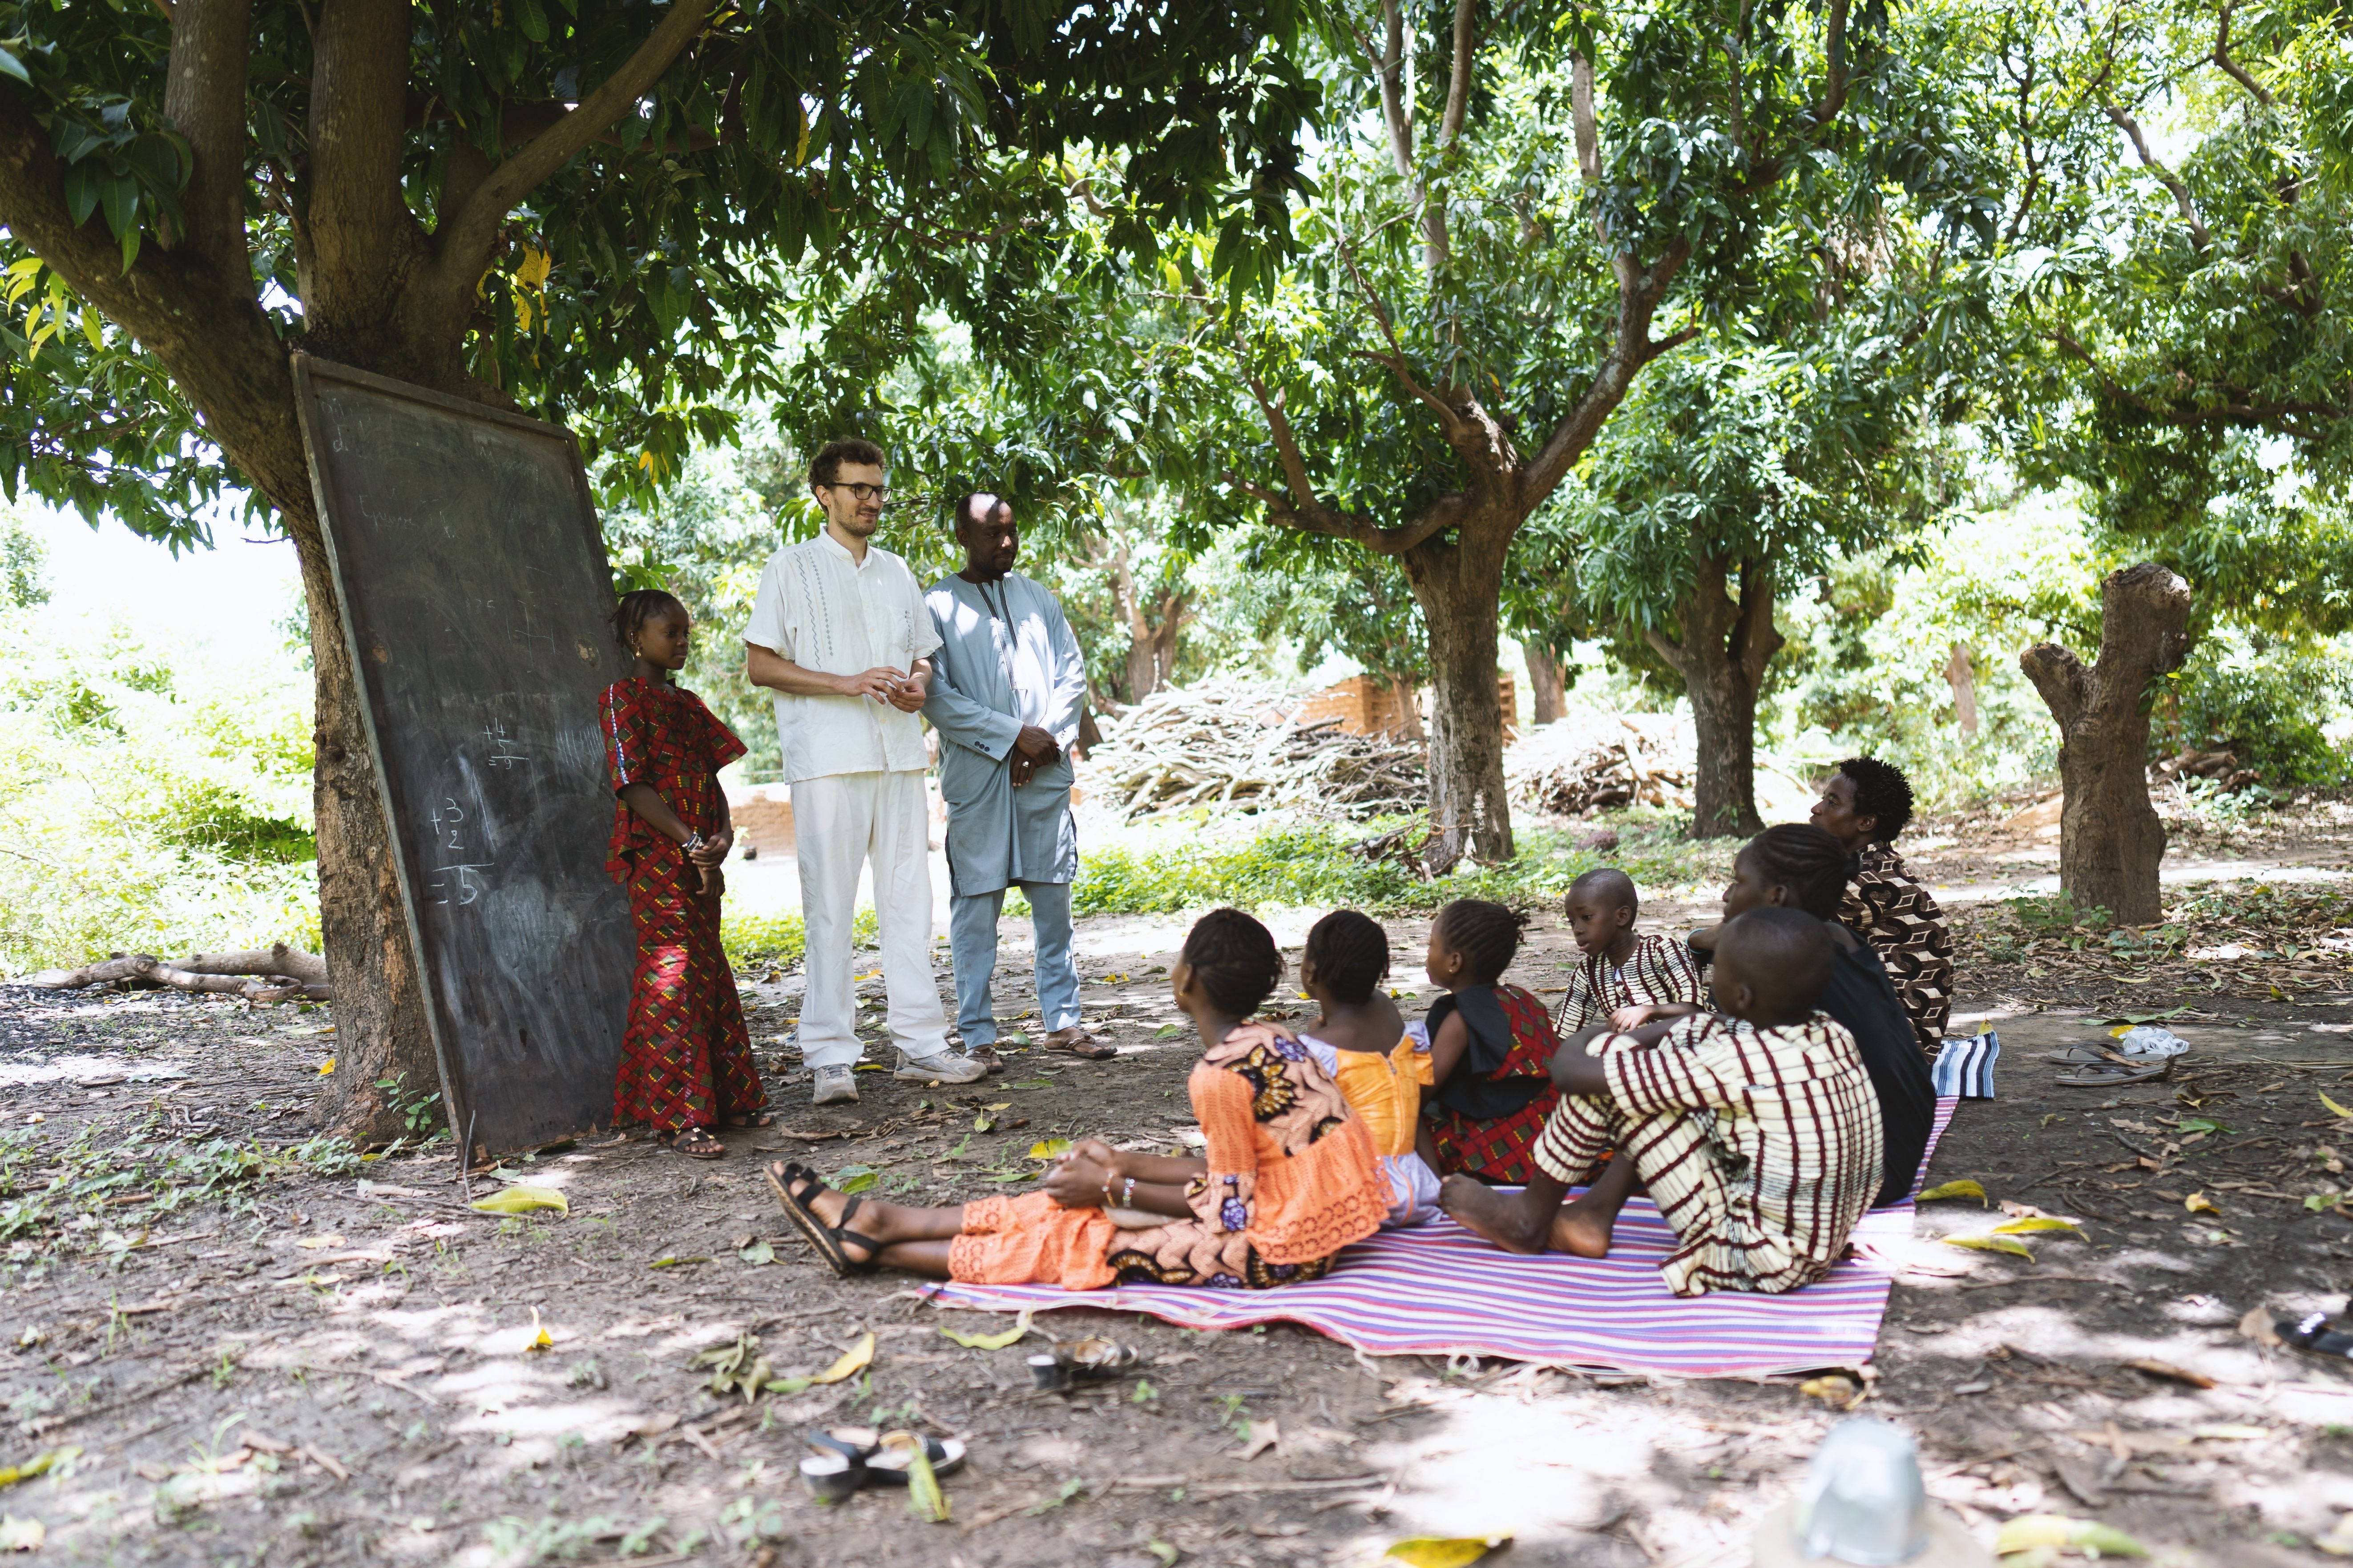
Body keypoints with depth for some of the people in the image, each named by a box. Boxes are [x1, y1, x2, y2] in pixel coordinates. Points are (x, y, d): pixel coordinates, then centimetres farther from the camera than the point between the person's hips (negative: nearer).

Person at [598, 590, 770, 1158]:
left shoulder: (688, 704, 19)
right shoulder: (622, 699, -5)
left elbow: (710, 777, 14)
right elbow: (632, 785, -14)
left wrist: (724, 834, -4)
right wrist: (690, 841, -19)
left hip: (701, 862, 8)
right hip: (656, 860, -8)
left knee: (711, 973, 12)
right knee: (671, 976, -9)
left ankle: (728, 1098, 20)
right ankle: (679, 1117, -6)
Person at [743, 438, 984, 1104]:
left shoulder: (897, 572, 18)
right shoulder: (792, 569, 2)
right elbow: (759, 665, -4)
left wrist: (917, 684, 0)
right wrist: (847, 683, -15)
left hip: (899, 755, 5)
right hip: (828, 760, -5)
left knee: (909, 899, 7)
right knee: (830, 908, -4)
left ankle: (920, 1043, 14)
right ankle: (831, 1058, 2)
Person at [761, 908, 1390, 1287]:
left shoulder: (1219, 1075, -23)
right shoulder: (1269, 1044, 6)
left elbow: (1230, 1209, -18)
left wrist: (1114, 1188, -9)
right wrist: (1122, 1165, 13)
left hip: (1274, 1249, -8)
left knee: (1065, 1241, 1)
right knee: (1060, 1205, 11)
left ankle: (876, 1246, 16)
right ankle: (878, 1221, 21)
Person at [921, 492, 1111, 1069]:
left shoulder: (1037, 597, 15)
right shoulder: (937, 605, 0)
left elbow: (1073, 673, 12)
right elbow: (934, 696, -8)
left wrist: (1050, 741, -4)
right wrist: (1014, 735, -11)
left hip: (1044, 773, 4)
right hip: (976, 776, -4)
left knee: (1054, 900, 7)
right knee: (977, 906, -1)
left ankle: (1063, 1021, 16)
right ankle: (977, 1036, 6)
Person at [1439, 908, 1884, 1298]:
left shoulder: (1735, 1064, -25)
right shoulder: (1832, 1034, -3)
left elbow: (1570, 1069, -16)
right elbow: (1703, 1027, 18)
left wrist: (1590, 1038, 6)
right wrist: (1634, 1035, 8)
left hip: (1758, 1266, -8)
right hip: (1820, 1249, 8)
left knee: (1601, 1067, -10)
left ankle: (1533, 1217, 13)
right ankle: (1595, 1216, 19)